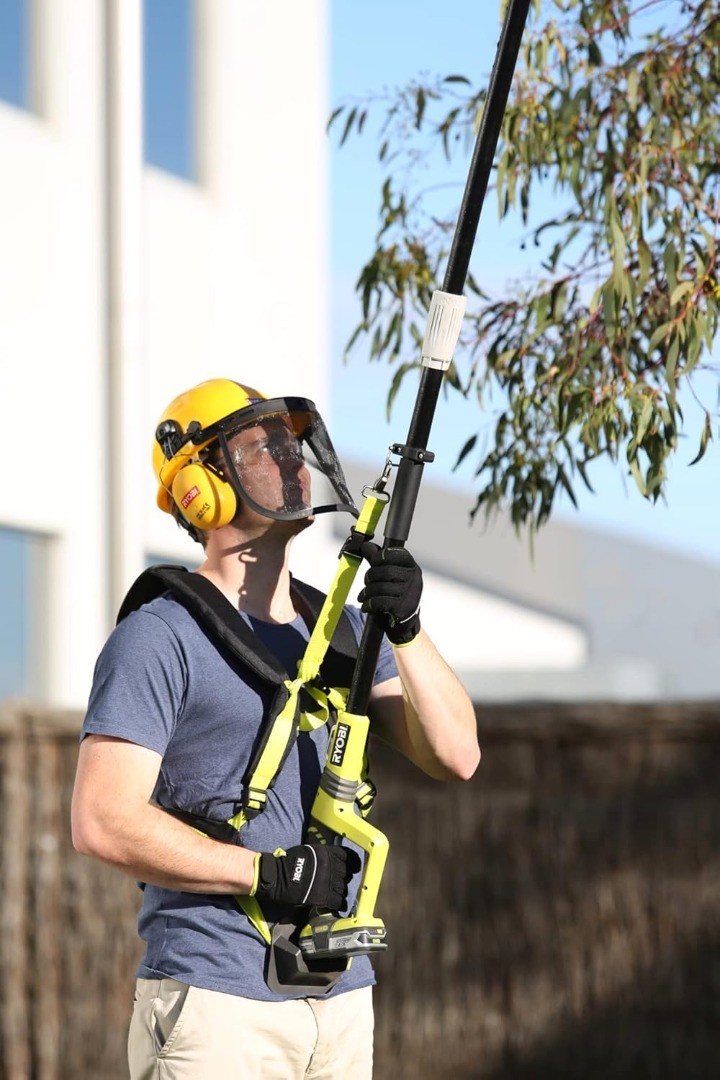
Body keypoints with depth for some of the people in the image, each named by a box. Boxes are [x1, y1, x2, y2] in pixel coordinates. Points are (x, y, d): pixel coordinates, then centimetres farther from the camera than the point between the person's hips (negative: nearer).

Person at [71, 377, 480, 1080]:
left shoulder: (344, 631, 15)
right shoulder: (158, 639, -6)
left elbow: (456, 756, 6)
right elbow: (102, 822, -15)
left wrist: (407, 630, -9)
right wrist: (269, 873, -15)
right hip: (213, 1002, -6)